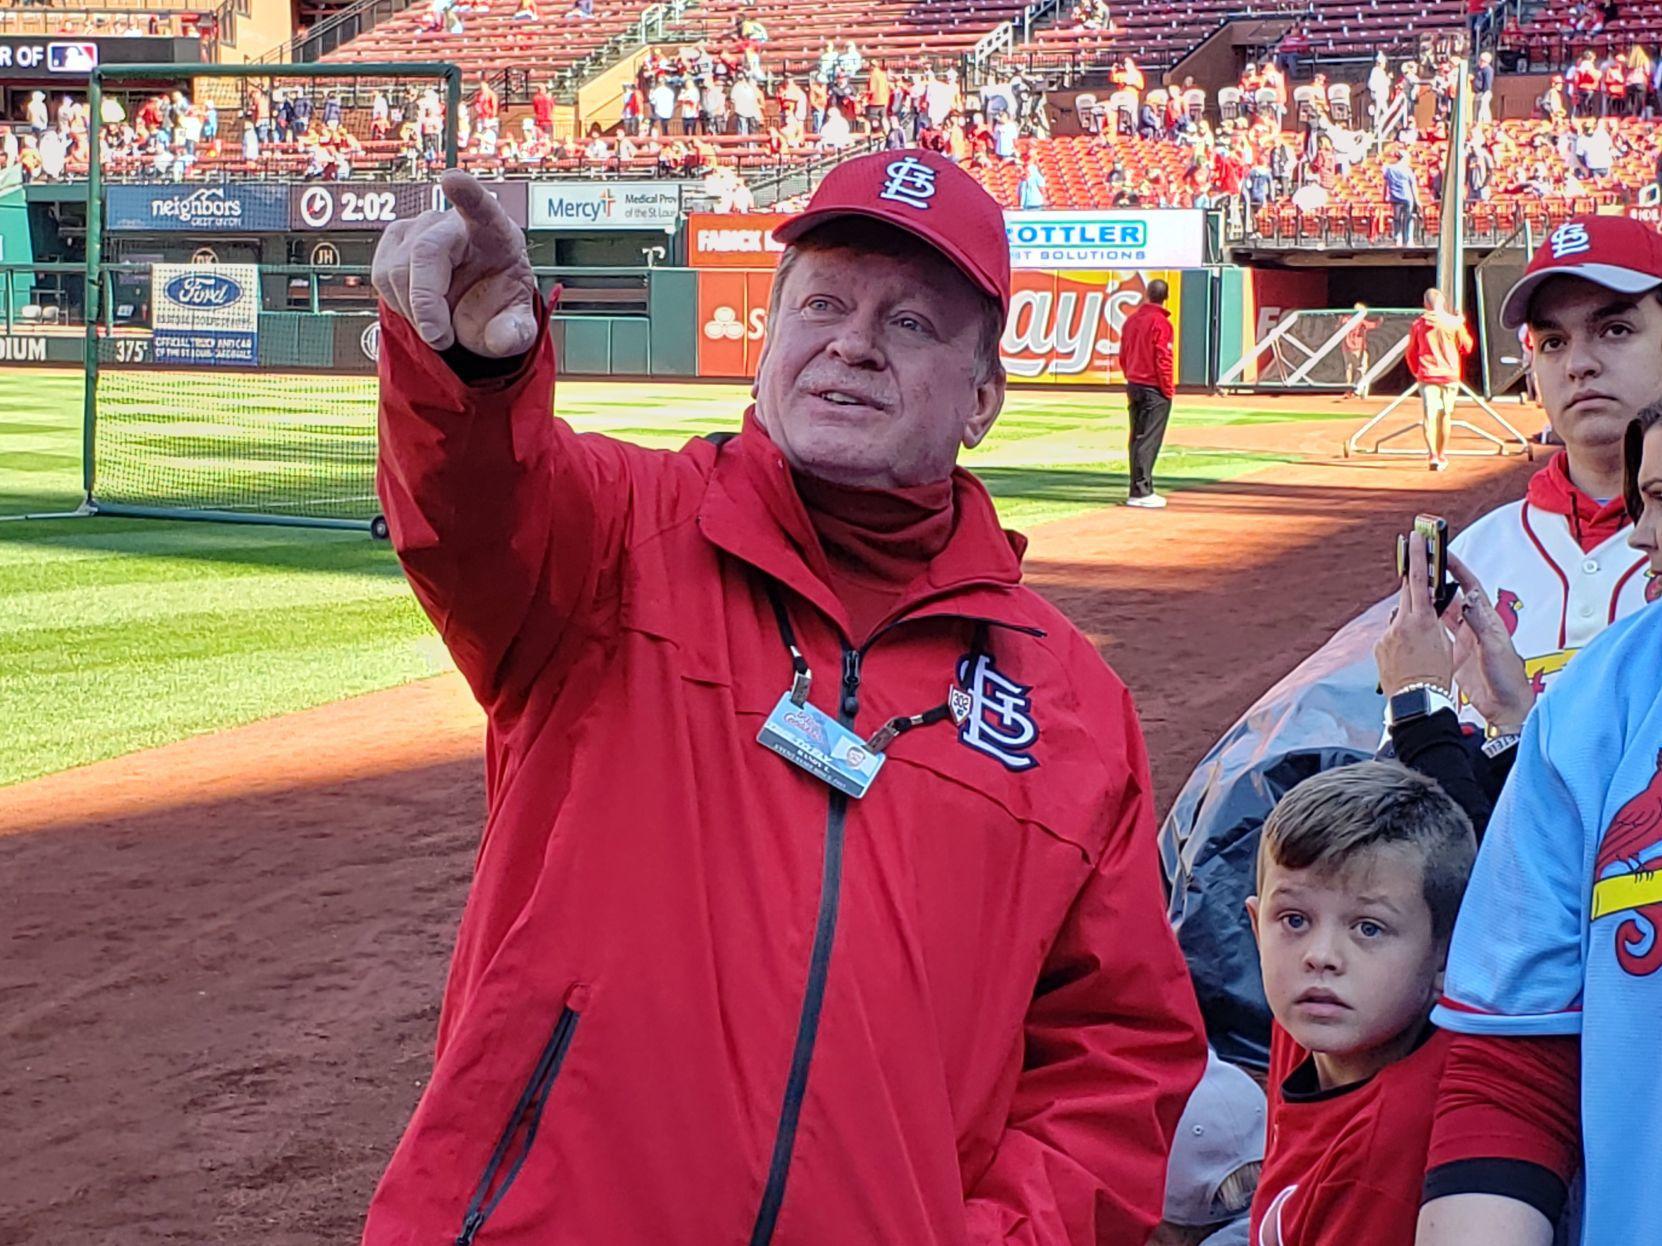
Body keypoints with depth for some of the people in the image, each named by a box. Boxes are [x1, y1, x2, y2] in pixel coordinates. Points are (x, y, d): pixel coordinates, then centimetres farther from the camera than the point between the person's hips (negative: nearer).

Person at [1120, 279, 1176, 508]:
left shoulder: (1131, 319, 9)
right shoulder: (1160, 323, -14)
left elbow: (1123, 356, 14)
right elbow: (1162, 360, -16)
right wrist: (1168, 389, -8)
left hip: (1134, 385, 8)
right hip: (1154, 389, -8)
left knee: (1137, 439, 12)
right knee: (1148, 441, -6)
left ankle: (1140, 489, 18)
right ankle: (1140, 492, -8)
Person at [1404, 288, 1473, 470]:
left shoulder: (1419, 324, -1)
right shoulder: (1454, 322, -5)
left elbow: (1410, 354, 7)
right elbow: (1467, 347, 5)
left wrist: (1416, 371, 23)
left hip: (1427, 375, 0)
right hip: (1450, 374, 0)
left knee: (1430, 415, -6)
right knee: (1445, 415, 12)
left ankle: (1432, 454, -24)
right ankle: (1442, 456, 20)